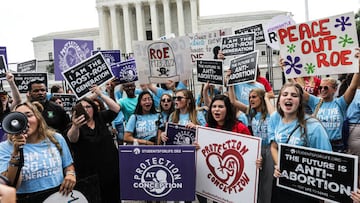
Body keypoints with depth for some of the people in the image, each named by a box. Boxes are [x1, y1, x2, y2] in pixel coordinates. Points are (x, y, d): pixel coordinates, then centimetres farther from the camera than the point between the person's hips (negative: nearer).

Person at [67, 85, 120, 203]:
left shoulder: (100, 118, 4)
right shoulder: (76, 126, -9)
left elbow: (116, 108, -6)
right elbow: (72, 138, -31)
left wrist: (101, 94, -13)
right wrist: (75, 126, -53)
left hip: (111, 169, 4)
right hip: (90, 174, -3)